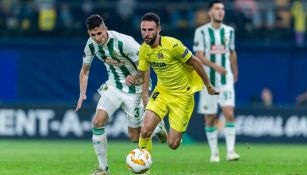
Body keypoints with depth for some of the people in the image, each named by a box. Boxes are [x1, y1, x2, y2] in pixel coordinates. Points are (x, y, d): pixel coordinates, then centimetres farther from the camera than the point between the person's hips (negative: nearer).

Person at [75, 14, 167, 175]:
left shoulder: (123, 42, -28)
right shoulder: (91, 45, -9)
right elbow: (85, 70, 8)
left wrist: (144, 93, -19)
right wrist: (82, 94, -4)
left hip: (134, 88, -5)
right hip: (113, 87, 5)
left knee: (135, 137, 3)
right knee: (98, 122, -17)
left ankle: (158, 126, 37)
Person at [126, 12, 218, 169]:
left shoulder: (173, 45, -25)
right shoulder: (144, 49, -6)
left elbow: (195, 63, -13)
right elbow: (141, 76, 4)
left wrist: (208, 86, -4)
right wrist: (133, 80, -20)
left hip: (182, 95, -4)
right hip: (161, 92, 4)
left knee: (172, 144, -5)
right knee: (145, 131, -16)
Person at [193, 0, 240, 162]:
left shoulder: (229, 31, 8)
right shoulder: (201, 31, -3)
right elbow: (199, 56, -10)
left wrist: (235, 72, 29)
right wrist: (215, 66, -26)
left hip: (226, 79, 2)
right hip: (208, 79, -2)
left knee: (229, 113, -14)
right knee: (210, 118, 4)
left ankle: (230, 151, -15)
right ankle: (214, 152, 16)